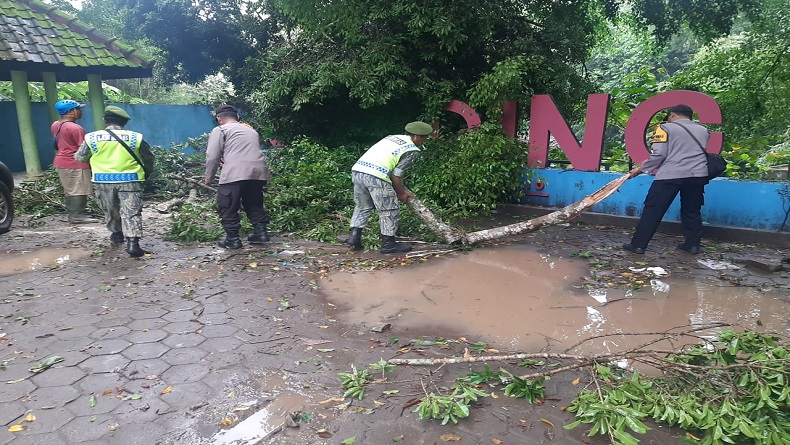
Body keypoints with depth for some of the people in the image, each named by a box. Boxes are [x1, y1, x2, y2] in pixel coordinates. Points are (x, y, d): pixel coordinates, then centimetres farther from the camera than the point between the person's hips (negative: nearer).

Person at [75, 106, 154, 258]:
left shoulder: (92, 137, 1)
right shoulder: (135, 137, 0)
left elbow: (79, 157, 13)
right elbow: (149, 159, 12)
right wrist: (147, 173, 30)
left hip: (103, 181, 2)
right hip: (130, 180, -1)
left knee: (111, 210, 22)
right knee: (131, 212, -3)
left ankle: (117, 234, 39)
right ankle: (132, 243, -14)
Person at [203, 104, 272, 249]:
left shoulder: (220, 130, 10)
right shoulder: (252, 131, 29)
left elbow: (212, 156, 3)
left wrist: (209, 177, 16)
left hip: (235, 173, -6)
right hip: (259, 171, 6)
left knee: (227, 207, 6)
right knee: (254, 204, 22)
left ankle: (232, 239, 8)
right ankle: (261, 232, 16)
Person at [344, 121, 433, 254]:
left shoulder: (392, 137, 26)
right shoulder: (412, 150, 4)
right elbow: (396, 174, -2)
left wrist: (402, 190, 32)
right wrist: (401, 193, 13)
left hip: (357, 169, 8)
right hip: (376, 176, -7)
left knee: (362, 207, 24)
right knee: (390, 210, 8)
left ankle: (354, 236, 21)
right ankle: (388, 243, 14)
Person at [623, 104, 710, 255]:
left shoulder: (666, 128, 4)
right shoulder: (703, 130, 21)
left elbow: (659, 154, -4)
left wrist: (641, 169, 3)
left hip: (670, 175, -5)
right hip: (698, 175, 5)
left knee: (653, 209, -1)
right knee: (692, 211, 18)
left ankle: (638, 244, 0)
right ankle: (693, 244, 20)